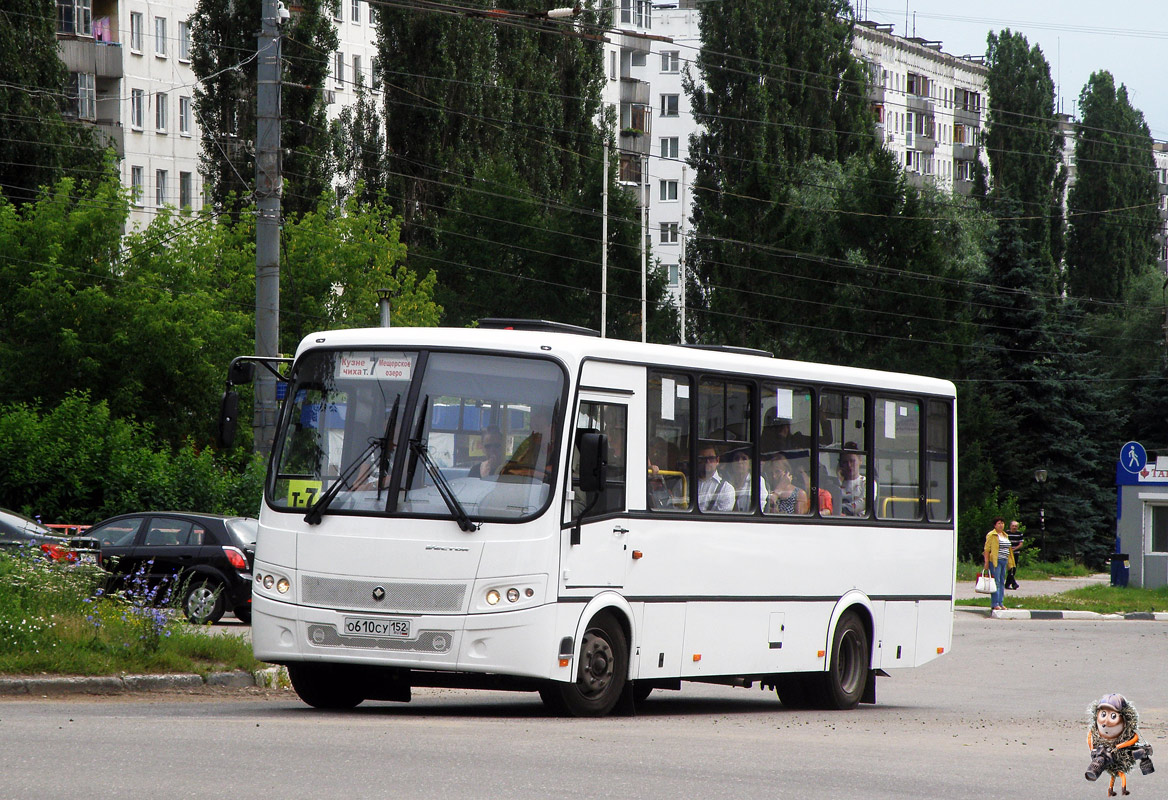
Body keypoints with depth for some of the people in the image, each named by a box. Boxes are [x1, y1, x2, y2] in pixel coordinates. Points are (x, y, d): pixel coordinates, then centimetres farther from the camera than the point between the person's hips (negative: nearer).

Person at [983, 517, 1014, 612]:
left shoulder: (1005, 535, 19)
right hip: (995, 561, -8)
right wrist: (986, 562, -14)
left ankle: (1001, 603, 12)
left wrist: (1009, 562, 19)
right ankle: (995, 604, -9)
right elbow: (986, 549, -8)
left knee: (1002, 582, 8)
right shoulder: (991, 535, -4)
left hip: (1004, 561, 8)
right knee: (996, 582, -9)